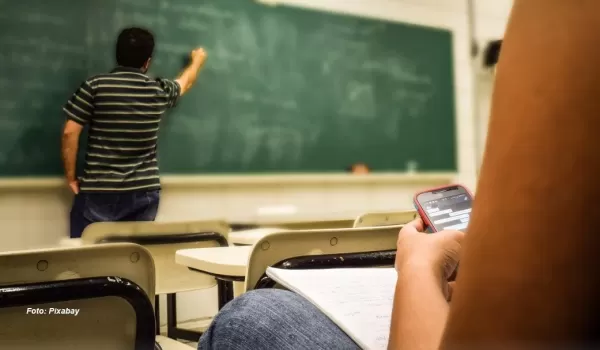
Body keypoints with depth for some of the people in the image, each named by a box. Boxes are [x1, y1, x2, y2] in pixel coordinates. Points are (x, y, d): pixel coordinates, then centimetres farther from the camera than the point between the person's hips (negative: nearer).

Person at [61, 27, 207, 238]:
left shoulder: (95, 86, -6)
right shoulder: (159, 91, 2)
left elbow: (70, 133, -7)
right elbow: (186, 82, 25)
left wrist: (70, 177, 4)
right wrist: (198, 60, 46)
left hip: (98, 191, -2)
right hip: (143, 193, 2)